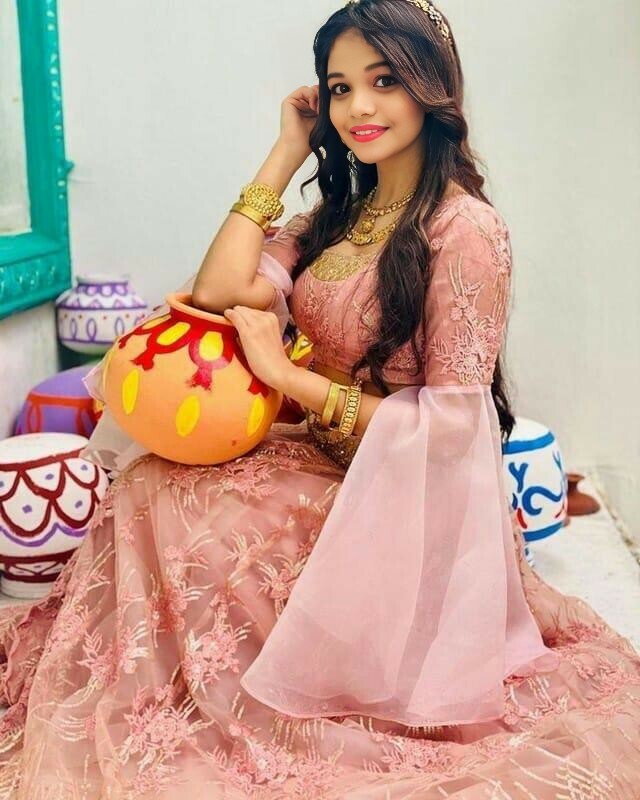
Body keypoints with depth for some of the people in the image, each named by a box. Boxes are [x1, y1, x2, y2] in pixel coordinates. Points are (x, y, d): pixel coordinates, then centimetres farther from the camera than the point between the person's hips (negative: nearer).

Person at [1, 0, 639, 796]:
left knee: (166, 498, -14)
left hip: (406, 502, -7)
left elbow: (452, 424, -19)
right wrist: (287, 153, -3)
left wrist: (286, 374, -17)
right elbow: (217, 291, -7)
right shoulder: (341, 212, 7)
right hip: (319, 461, 7)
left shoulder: (466, 230, -16)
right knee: (151, 482, -8)